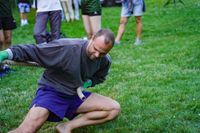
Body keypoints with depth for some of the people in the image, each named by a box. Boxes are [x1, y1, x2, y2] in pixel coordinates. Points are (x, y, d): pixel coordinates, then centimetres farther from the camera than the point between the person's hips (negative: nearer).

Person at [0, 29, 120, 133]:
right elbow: (32, 50, -21)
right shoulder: (65, 48, -25)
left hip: (75, 95, 7)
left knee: (114, 108, -7)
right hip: (51, 91, -7)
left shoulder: (105, 61, -5)